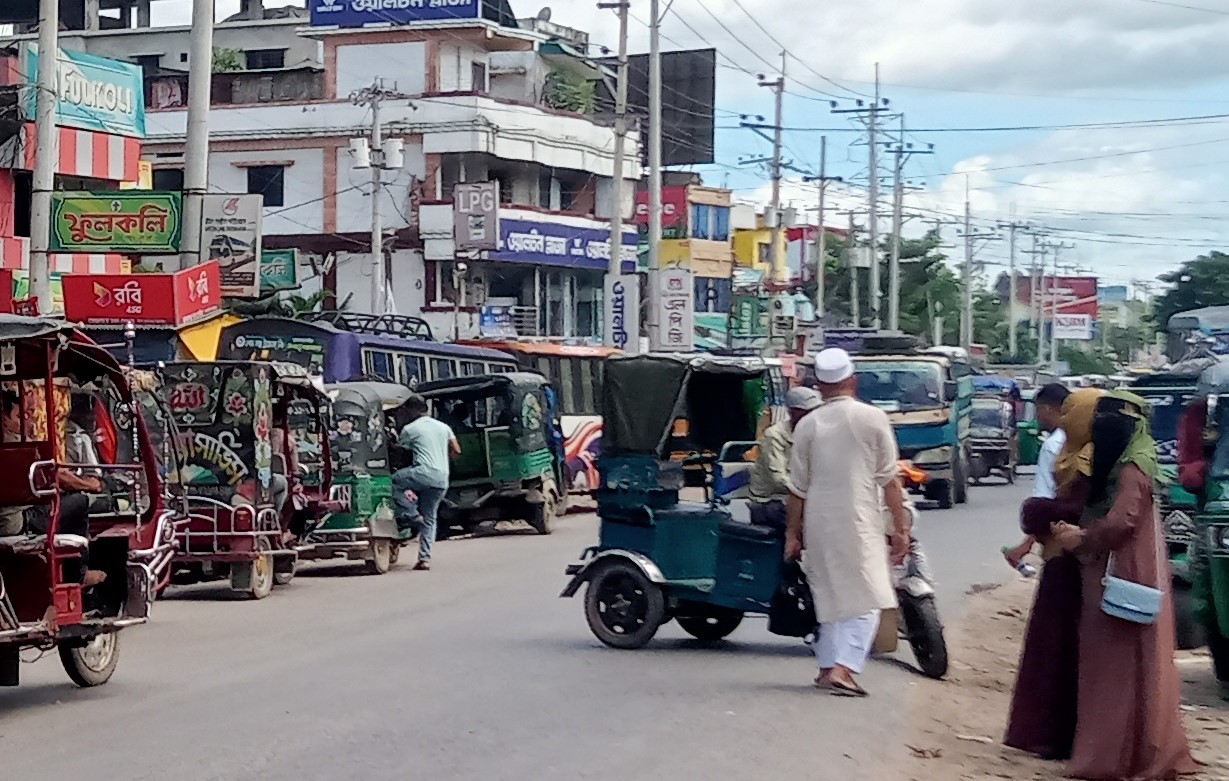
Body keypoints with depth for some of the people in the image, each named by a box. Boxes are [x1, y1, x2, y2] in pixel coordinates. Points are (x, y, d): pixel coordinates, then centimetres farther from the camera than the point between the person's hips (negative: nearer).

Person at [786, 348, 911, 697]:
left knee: (829, 595, 16)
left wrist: (792, 533, 14)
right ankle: (843, 668, -16)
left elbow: (798, 487, 5)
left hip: (818, 523, 4)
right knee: (866, 601, -3)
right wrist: (901, 527, 2)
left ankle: (828, 665, 21)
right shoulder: (872, 418, -4)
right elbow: (889, 480, -4)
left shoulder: (807, 425, 3)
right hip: (858, 522, -4)